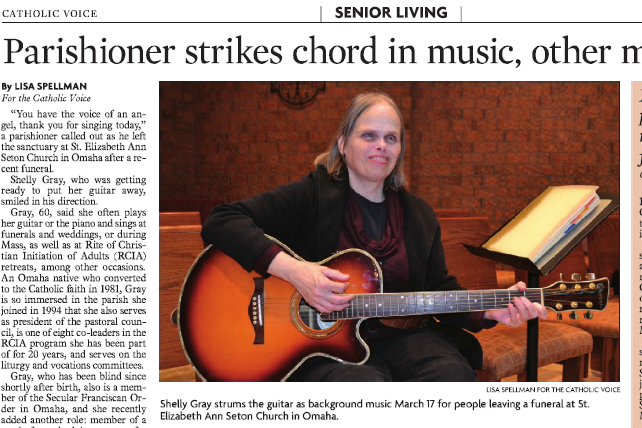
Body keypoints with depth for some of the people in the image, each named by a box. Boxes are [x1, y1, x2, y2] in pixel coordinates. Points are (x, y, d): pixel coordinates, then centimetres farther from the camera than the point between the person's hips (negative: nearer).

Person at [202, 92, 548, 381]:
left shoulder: (419, 215, 13)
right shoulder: (312, 196, -4)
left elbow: (441, 290, 11)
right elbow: (221, 222, -12)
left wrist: (490, 312, -9)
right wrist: (291, 269, -24)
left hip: (401, 336, 4)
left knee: (454, 374, -25)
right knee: (365, 382, -35)